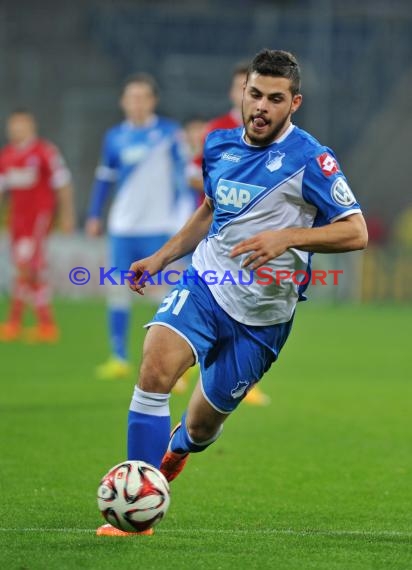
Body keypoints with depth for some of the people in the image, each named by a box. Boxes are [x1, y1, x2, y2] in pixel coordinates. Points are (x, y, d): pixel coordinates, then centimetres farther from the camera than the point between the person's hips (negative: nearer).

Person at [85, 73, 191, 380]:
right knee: (119, 288, 1)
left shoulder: (170, 133, -3)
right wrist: (95, 216, 12)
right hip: (122, 226, 3)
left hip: (160, 227, -3)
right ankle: (119, 358, 8)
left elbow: (183, 173, -2)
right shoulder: (115, 137, 7)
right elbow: (105, 178, 15)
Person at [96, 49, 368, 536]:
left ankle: (176, 448, 50)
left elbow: (356, 232, -14)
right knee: (156, 365, -26)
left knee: (201, 427, 9)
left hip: (262, 314, -3)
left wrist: (287, 237, -26)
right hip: (205, 282, 3)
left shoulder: (309, 160, -12)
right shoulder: (219, 145, 6)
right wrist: (161, 257, 15)